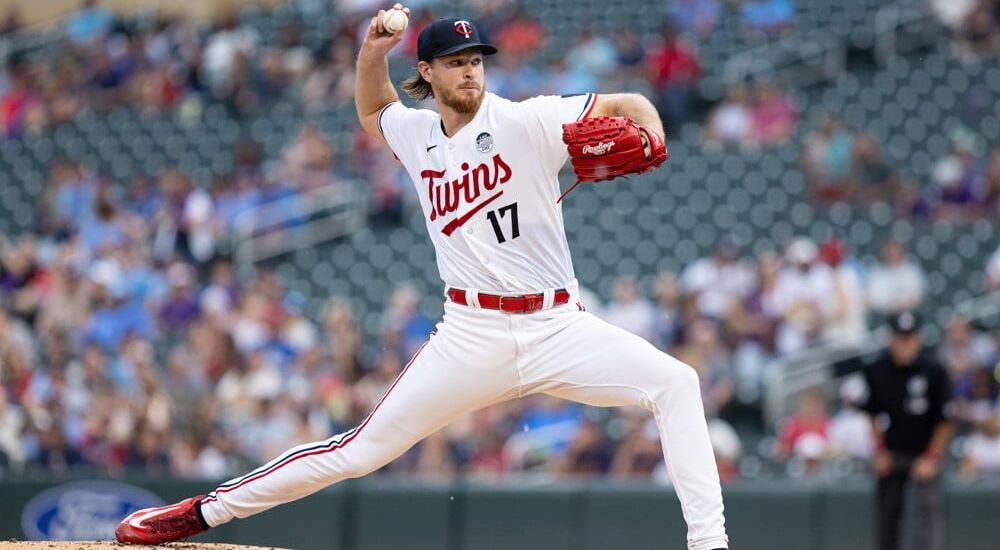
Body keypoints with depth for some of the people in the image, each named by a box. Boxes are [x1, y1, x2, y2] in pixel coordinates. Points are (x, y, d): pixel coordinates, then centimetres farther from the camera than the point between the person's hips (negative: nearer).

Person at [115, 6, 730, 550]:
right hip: (472, 336, 2)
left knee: (675, 383, -23)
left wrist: (649, 138, -31)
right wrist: (373, 50, 12)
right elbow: (372, 107, 32)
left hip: (558, 326, -2)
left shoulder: (525, 122, -5)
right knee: (362, 450, -1)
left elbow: (632, 106, -9)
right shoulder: (416, 135, 9)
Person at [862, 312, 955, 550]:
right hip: (890, 455, 4)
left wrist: (932, 458, -9)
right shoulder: (876, 370, -5)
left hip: (924, 456, -3)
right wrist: (879, 450, 5)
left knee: (924, 514, -17)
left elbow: (947, 420, -7)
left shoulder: (934, 371, -13)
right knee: (887, 517, 8)